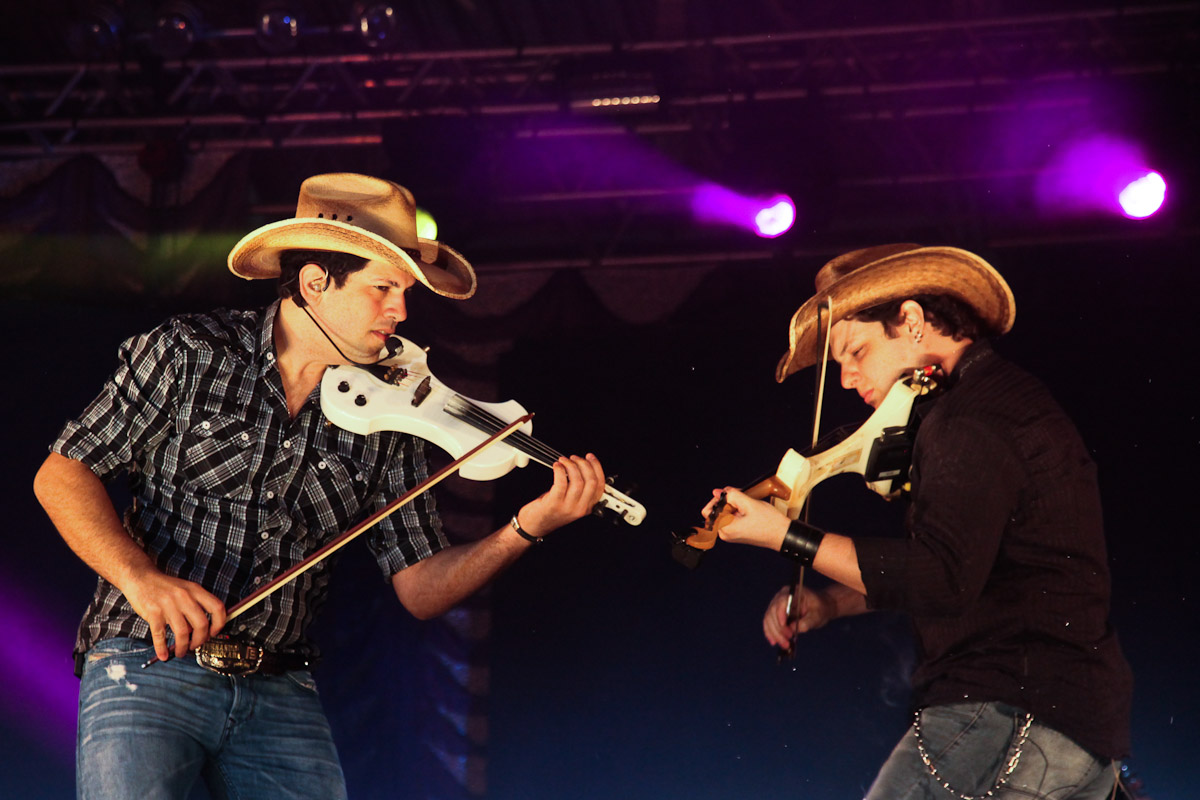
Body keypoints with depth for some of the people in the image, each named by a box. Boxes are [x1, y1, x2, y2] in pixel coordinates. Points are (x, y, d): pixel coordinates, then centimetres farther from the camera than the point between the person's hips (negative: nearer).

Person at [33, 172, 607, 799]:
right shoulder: (188, 354, -3)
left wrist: (528, 527, -10)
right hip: (148, 666, -3)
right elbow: (62, 473, -1)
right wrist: (141, 577, -17)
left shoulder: (388, 420, 4)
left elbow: (419, 589, 5)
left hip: (278, 692, 3)